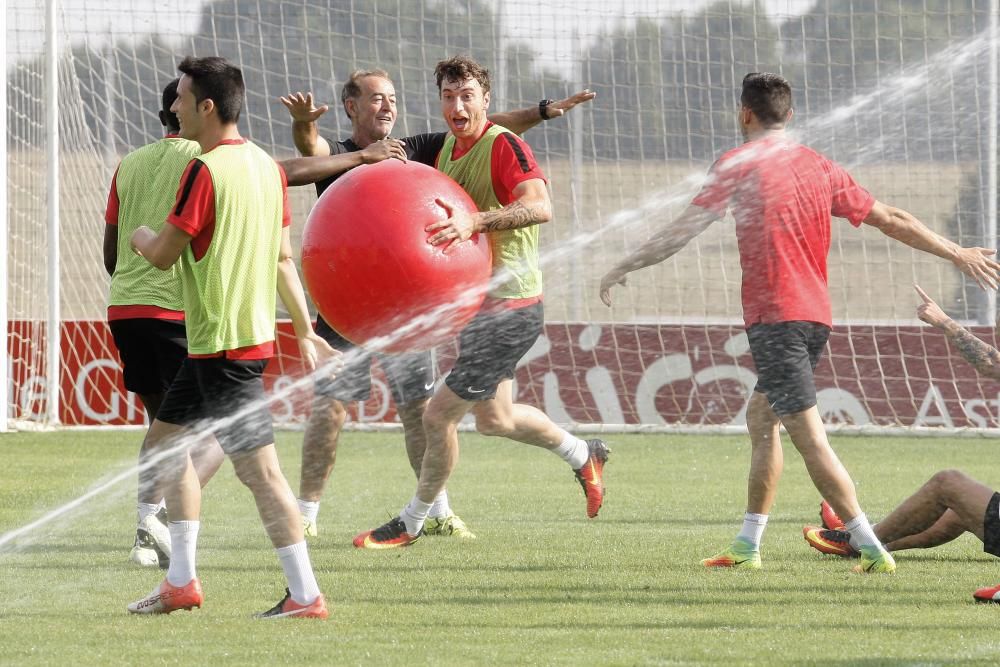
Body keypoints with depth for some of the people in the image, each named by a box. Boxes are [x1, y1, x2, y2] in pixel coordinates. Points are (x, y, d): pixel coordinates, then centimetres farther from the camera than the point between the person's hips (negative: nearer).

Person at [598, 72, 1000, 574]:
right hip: (816, 313, 8)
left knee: (809, 437, -10)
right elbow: (891, 220, 16)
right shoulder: (818, 166, 13)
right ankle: (746, 547, 21)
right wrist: (958, 254, 26)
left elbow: (683, 231, -3)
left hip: (774, 316, -8)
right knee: (760, 416, 19)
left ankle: (873, 550, -17)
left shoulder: (739, 165, -3)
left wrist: (623, 268, 8)